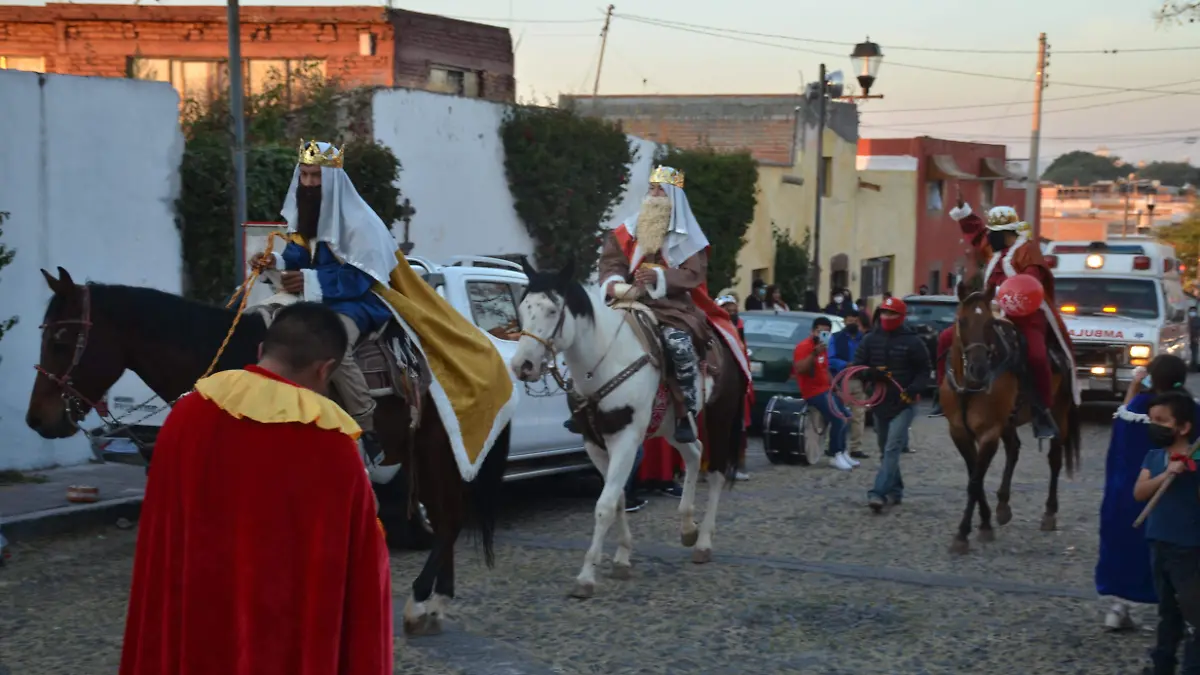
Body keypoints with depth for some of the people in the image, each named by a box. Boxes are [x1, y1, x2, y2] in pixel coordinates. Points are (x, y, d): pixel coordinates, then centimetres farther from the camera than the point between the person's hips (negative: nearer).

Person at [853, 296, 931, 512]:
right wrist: (871, 374, -18)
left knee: (892, 449, -15)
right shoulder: (870, 340, 4)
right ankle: (895, 491, 29)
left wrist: (914, 389, -19)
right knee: (886, 450, 15)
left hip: (903, 404, -5)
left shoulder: (912, 342, -5)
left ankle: (879, 493, -23)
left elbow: (923, 371, -1)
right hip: (879, 403, 5)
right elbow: (858, 366, 5)